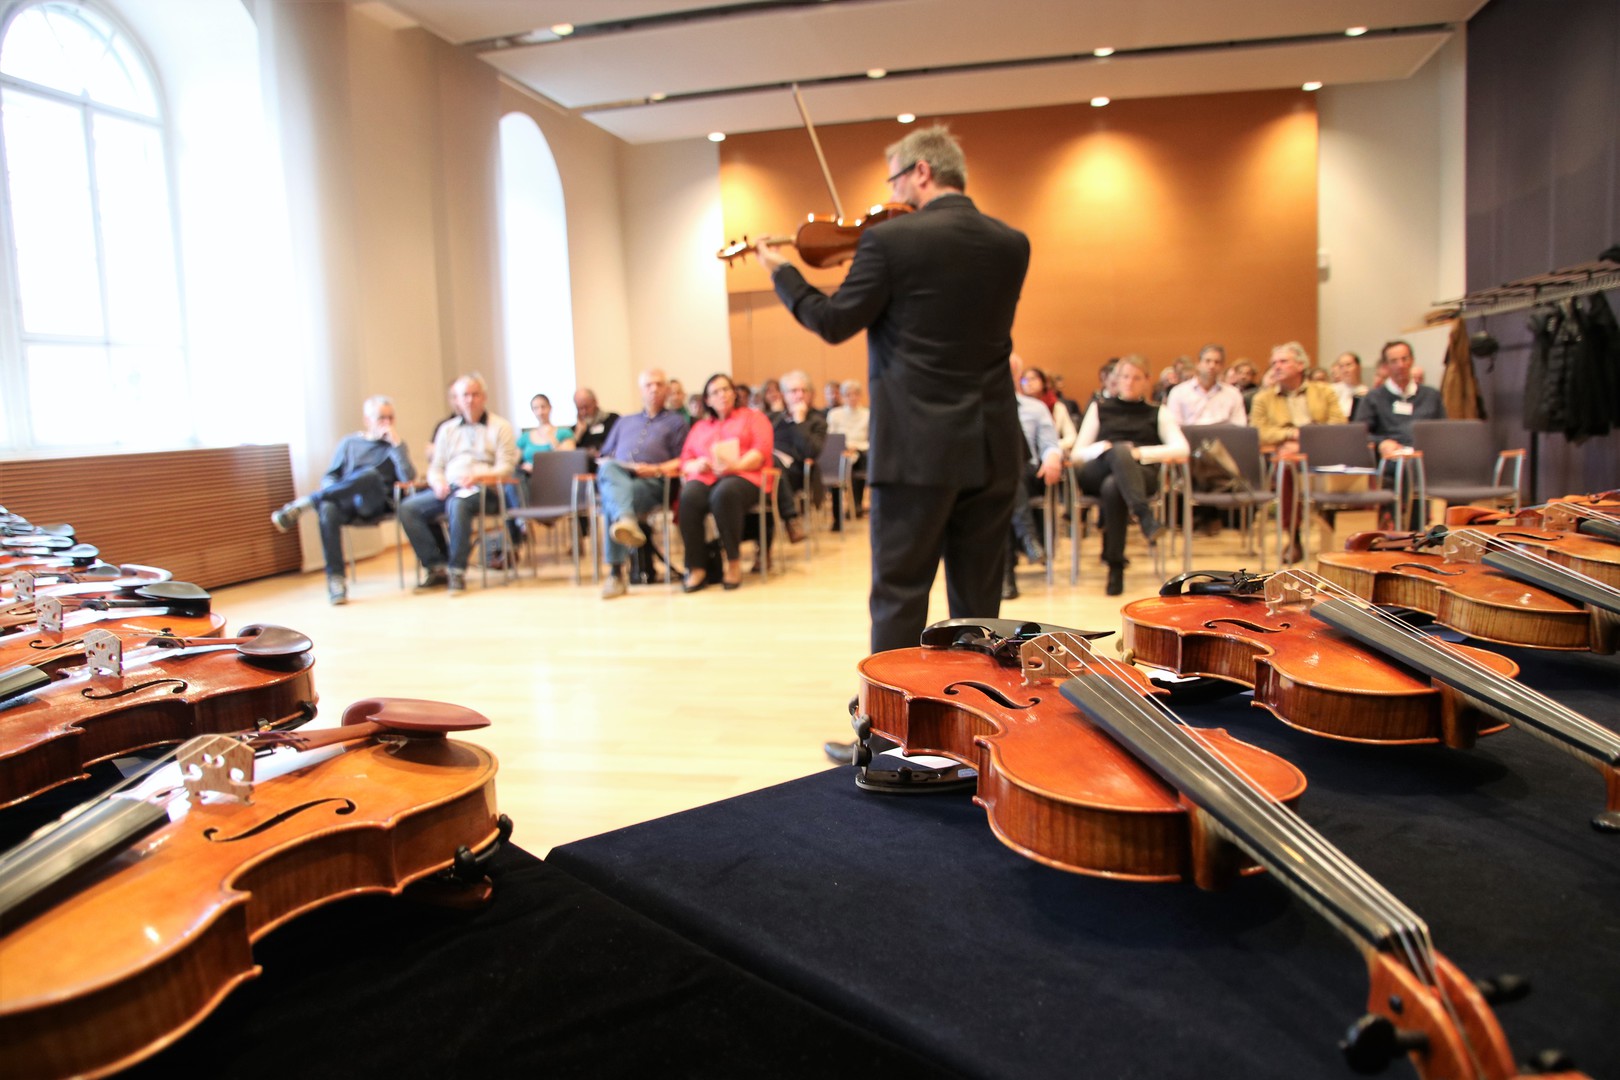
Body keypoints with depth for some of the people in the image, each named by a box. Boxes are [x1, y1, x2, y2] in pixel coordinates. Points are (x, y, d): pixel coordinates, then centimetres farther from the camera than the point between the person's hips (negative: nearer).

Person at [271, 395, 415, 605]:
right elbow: (329, 477, 15)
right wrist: (336, 491, -8)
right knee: (328, 509, -36)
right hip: (347, 502, 2)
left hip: (375, 504, -2)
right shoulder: (350, 442, 17)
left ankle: (305, 503, -31)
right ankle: (335, 578, -35)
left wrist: (397, 443, -8)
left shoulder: (395, 445, 13)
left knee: (370, 474, -36)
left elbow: (409, 477, -3)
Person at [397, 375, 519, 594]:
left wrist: (477, 475, -19)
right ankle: (436, 567, -17)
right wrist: (438, 483, -4)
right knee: (408, 508, -21)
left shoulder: (500, 427, 10)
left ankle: (457, 570, -30)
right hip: (449, 488, 5)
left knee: (458, 503, -39)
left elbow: (506, 466, -1)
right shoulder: (447, 428, 24)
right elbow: (435, 467, 20)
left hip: (483, 489, -5)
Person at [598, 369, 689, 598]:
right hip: (617, 475, 3)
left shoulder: (676, 421, 25)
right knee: (608, 468, -39)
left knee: (611, 501, -39)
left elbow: (681, 461, 10)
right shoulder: (624, 422, 39)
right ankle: (626, 521, -66)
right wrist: (605, 464, 5)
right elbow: (603, 457, 31)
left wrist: (657, 469, -10)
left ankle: (616, 572, -52)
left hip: (651, 481, -3)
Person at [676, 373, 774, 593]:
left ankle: (734, 563, -28)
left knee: (724, 494, -40)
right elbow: (685, 461, 20)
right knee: (688, 497, -34)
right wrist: (696, 465, -5)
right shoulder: (699, 427, 31)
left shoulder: (753, 416, 20)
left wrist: (737, 466, -15)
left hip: (743, 477, -3)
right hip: (704, 478, 3)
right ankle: (696, 568, -31)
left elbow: (762, 451, 3)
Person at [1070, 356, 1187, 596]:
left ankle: (1115, 564, -37)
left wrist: (1141, 452, -7)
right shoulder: (1099, 408, 25)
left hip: (1141, 475, 0)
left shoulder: (1157, 413, 24)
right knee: (1120, 451, -36)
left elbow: (1181, 450, 7)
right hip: (1096, 474, 0)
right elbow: (1078, 453, 16)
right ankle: (1146, 517, -52)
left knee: (1112, 487, -39)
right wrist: (1102, 447, -6)